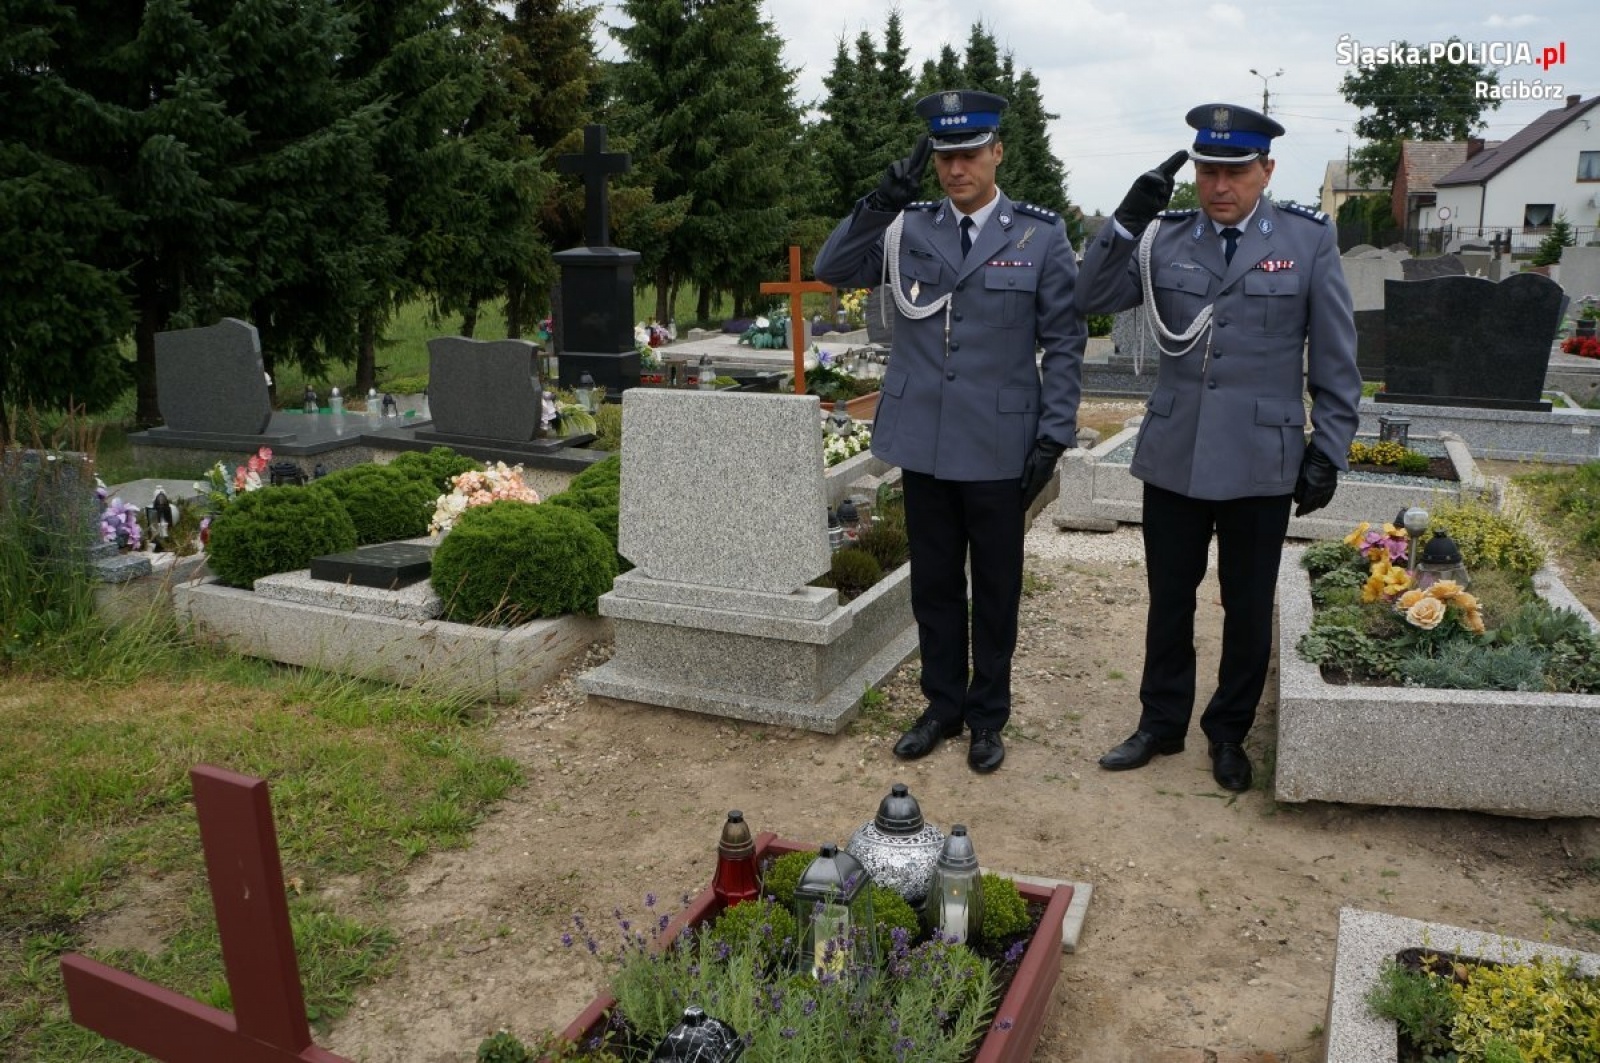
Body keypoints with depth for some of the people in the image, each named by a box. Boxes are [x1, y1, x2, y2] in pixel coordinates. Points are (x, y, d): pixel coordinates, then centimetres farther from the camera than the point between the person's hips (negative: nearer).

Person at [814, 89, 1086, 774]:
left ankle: (988, 717, 27)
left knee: (995, 589, 11)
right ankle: (943, 706, 29)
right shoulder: (907, 228, 5)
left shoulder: (1042, 235, -2)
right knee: (934, 584, 13)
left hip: (1001, 449, -2)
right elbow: (832, 270, -5)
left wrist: (1055, 435, -8)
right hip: (925, 444, 3)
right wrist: (883, 200, -16)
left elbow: (1064, 341, -2)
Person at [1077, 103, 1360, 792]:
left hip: (1261, 463, -1)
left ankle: (1229, 733, 31)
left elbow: (1335, 361, 0)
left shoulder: (1310, 240, -2)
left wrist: (1329, 451, -2)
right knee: (1168, 601, 13)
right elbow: (1093, 299, -3)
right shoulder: (1165, 238, 3)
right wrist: (1129, 217, -14)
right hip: (1174, 457, 2)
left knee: (1248, 610, 11)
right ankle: (1161, 723, 31)